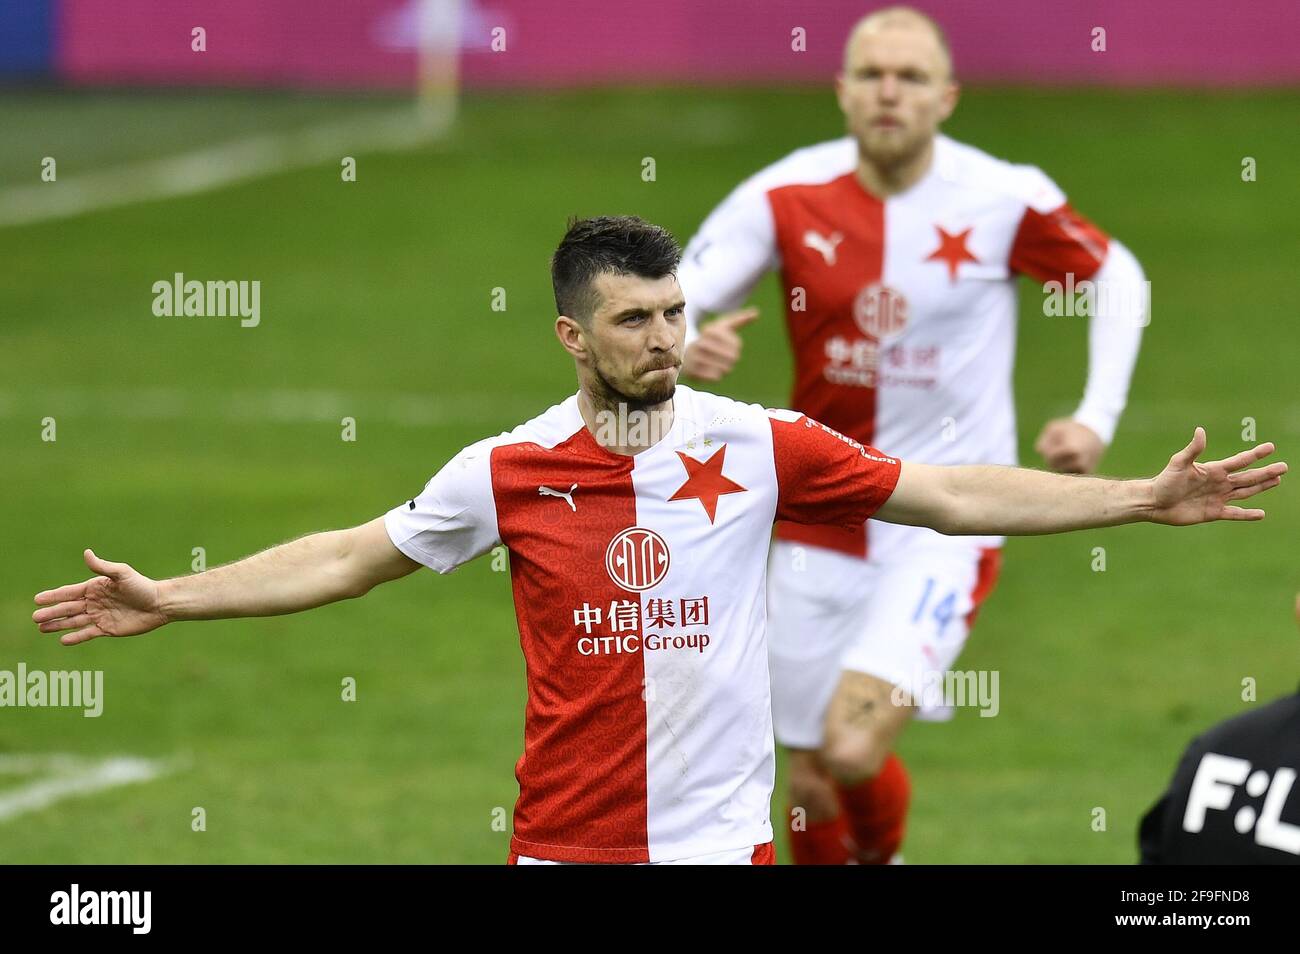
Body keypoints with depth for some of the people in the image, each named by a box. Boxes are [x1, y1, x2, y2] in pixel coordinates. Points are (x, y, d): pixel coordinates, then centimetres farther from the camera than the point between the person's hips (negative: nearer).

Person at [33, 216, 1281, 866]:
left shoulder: (759, 446, -2)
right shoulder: (510, 470, -1)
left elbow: (955, 497, 1)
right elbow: (351, 557, 9)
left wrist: (1145, 498, -3)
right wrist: (169, 600, 6)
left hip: (721, 837, 0)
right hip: (565, 841, 0)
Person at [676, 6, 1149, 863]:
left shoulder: (1005, 201, -9)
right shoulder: (788, 197, -7)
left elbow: (1117, 277, 7)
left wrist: (1098, 420, -3)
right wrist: (683, 349, -36)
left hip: (948, 518, -3)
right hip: (821, 521, 3)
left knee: (854, 750, -19)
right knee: (812, 785, 6)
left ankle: (882, 857, 14)